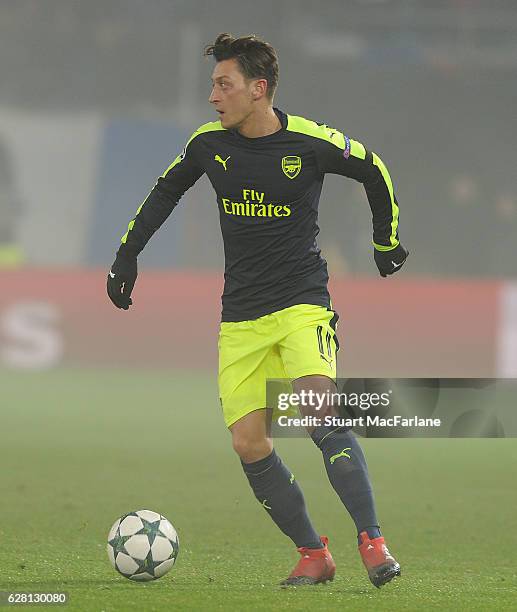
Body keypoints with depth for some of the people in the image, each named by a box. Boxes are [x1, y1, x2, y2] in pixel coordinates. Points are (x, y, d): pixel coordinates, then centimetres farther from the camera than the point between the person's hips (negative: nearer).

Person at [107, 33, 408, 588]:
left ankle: (372, 540, -21)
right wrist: (128, 252, 16)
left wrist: (386, 241, 18)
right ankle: (313, 555, 7)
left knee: (320, 416, -25)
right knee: (248, 443, -5)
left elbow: (374, 171, 9)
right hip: (240, 318, 4)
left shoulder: (311, 142, -10)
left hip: (302, 303, -4)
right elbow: (166, 191, 21)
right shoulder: (210, 143, 1)